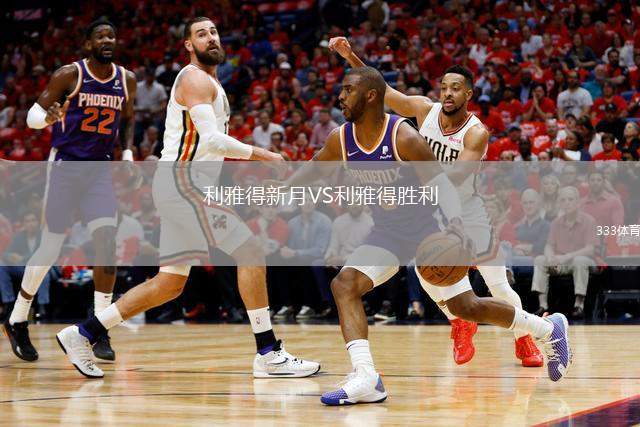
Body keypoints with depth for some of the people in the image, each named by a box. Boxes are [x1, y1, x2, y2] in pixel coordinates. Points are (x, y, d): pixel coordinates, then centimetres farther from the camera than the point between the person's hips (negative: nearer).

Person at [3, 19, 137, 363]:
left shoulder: (126, 80, 5)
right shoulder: (69, 75, -9)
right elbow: (32, 115, -7)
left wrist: (128, 151, 5)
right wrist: (47, 118, -30)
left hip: (100, 169, 4)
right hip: (65, 165, -4)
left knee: (107, 241, -14)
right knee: (50, 249, 0)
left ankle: (100, 332, -9)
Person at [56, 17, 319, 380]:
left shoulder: (209, 83, 23)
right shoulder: (196, 79, -9)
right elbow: (211, 140, -22)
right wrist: (260, 154, -15)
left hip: (185, 187, 10)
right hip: (182, 184, -10)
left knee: (170, 284, 11)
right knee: (251, 252, -13)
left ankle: (82, 335, 15)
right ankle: (269, 354, -11)